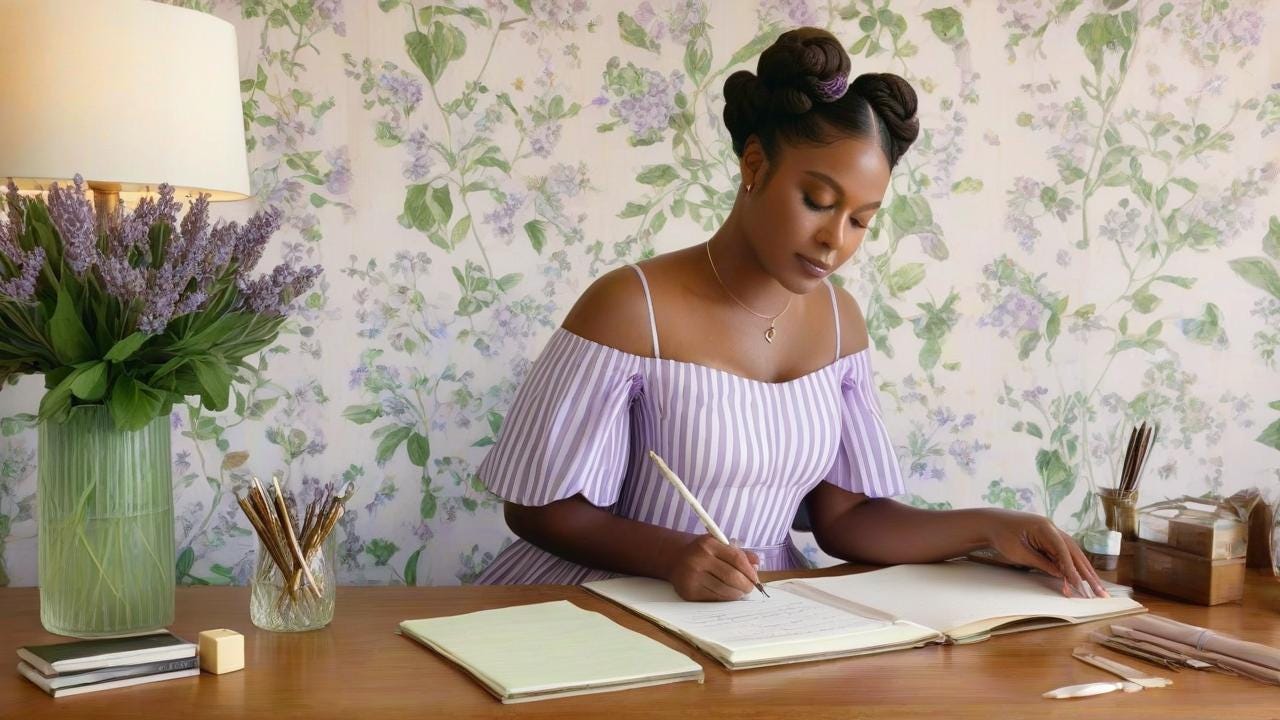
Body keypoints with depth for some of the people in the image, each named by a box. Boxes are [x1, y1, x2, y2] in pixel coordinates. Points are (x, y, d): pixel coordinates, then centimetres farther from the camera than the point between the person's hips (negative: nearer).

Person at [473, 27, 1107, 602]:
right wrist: (673, 555, -25)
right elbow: (539, 507, -10)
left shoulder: (838, 319, 4)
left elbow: (842, 515, 5)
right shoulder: (630, 306, -14)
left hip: (760, 608, 5)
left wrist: (987, 528, -8)